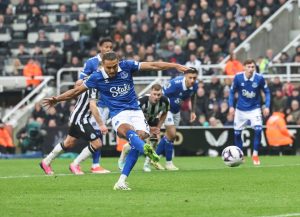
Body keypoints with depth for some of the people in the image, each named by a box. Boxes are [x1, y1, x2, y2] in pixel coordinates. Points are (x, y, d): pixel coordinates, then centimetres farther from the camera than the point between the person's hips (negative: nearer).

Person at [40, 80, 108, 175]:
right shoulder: (93, 87, -23)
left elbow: (78, 83, 19)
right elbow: (92, 106, -28)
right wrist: (101, 124, -28)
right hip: (80, 119, -10)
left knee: (69, 143, 24)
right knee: (97, 143, -10)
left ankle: (46, 162, 38)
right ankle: (75, 165, 2)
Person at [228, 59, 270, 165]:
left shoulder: (259, 78, -15)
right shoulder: (238, 77, -14)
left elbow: (267, 92, -1)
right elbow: (232, 92, 1)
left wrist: (267, 106, -9)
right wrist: (231, 106, -7)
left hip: (254, 109, -1)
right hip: (240, 110, 1)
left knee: (258, 130, -19)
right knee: (237, 132, 4)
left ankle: (255, 155, -3)